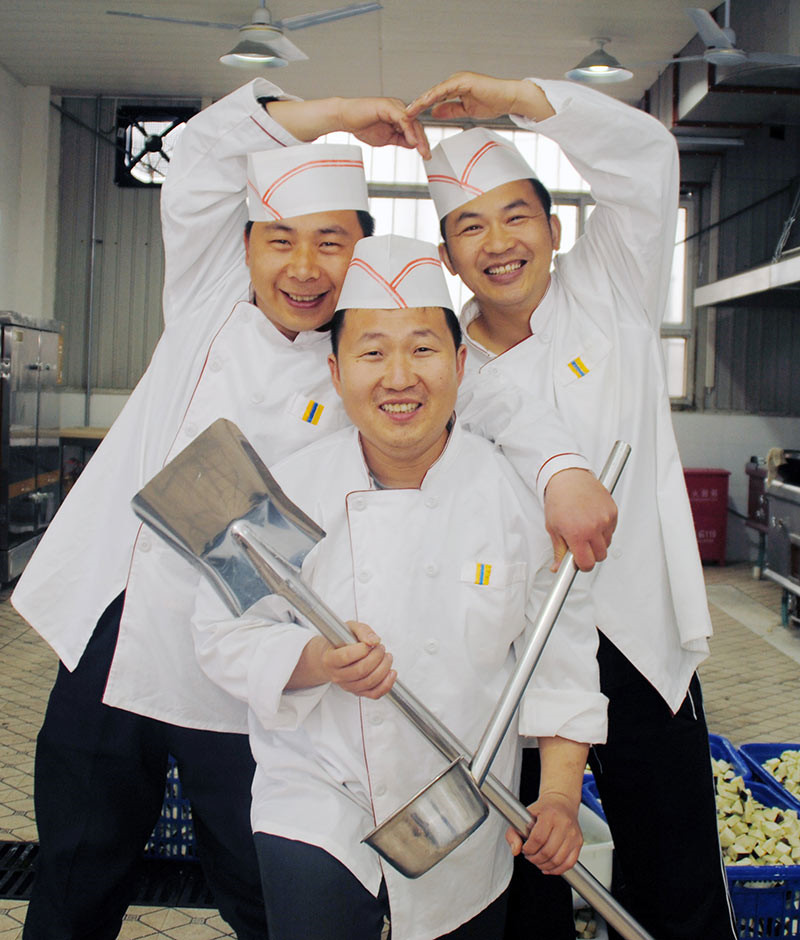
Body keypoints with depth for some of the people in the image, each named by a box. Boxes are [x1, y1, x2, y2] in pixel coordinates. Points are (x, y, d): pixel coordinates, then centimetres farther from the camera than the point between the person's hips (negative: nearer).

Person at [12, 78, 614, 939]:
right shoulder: (208, 297, 4)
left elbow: (485, 408, -12)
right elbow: (207, 148, 0)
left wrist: (564, 469, -32)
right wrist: (339, 115, -6)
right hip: (106, 643, 3)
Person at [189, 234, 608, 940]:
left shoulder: (514, 492, -9)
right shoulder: (291, 490, -10)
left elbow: (561, 650, -3)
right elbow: (227, 633, -5)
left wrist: (560, 796, -8)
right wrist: (316, 662, -24)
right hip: (320, 805, -1)